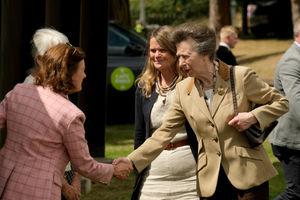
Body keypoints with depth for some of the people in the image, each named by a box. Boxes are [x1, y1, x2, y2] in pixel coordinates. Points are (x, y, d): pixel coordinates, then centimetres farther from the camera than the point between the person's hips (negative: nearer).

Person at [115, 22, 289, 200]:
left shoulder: (241, 77, -5)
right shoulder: (183, 90, 6)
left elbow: (281, 103, 3)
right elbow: (165, 132, 7)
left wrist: (253, 117, -14)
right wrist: (132, 161, -3)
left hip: (248, 174, -3)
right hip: (211, 181, 3)